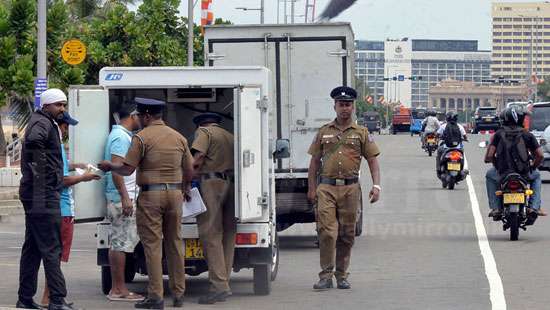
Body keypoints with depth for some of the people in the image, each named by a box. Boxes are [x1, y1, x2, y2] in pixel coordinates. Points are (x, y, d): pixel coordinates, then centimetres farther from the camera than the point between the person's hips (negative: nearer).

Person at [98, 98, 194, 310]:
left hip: (150, 195, -5)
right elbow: (189, 171, 13)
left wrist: (110, 166, 8)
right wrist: (184, 188, 32)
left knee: (152, 245, -3)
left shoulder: (141, 137, -7)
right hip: (175, 193, 5)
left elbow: (127, 169, -11)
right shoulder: (178, 138, 10)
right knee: (175, 244, 13)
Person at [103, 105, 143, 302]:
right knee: (121, 243, -8)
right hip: (122, 197, -11)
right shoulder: (121, 137, -13)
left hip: (122, 197, 11)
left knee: (118, 243, 10)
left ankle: (116, 289, 13)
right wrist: (125, 197, -25)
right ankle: (119, 290, -8)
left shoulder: (121, 135, 19)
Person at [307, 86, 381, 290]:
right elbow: (315, 161, 13)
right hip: (327, 187, 0)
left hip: (350, 188, 0)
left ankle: (342, 276, 16)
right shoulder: (324, 132, 11)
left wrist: (376, 186, -6)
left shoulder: (361, 133, 8)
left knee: (347, 235, 5)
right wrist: (311, 188, 5)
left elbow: (373, 161, 7)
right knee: (326, 231, -10)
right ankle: (326, 276, -7)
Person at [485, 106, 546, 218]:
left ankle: (495, 207, 21)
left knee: (490, 176, 34)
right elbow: (540, 156, -5)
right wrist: (533, 167, 14)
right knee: (536, 176, 35)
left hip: (503, 173, 0)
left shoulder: (499, 134, -1)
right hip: (524, 174, 0)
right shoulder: (527, 135, -1)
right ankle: (535, 207, 19)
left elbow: (489, 156, -7)